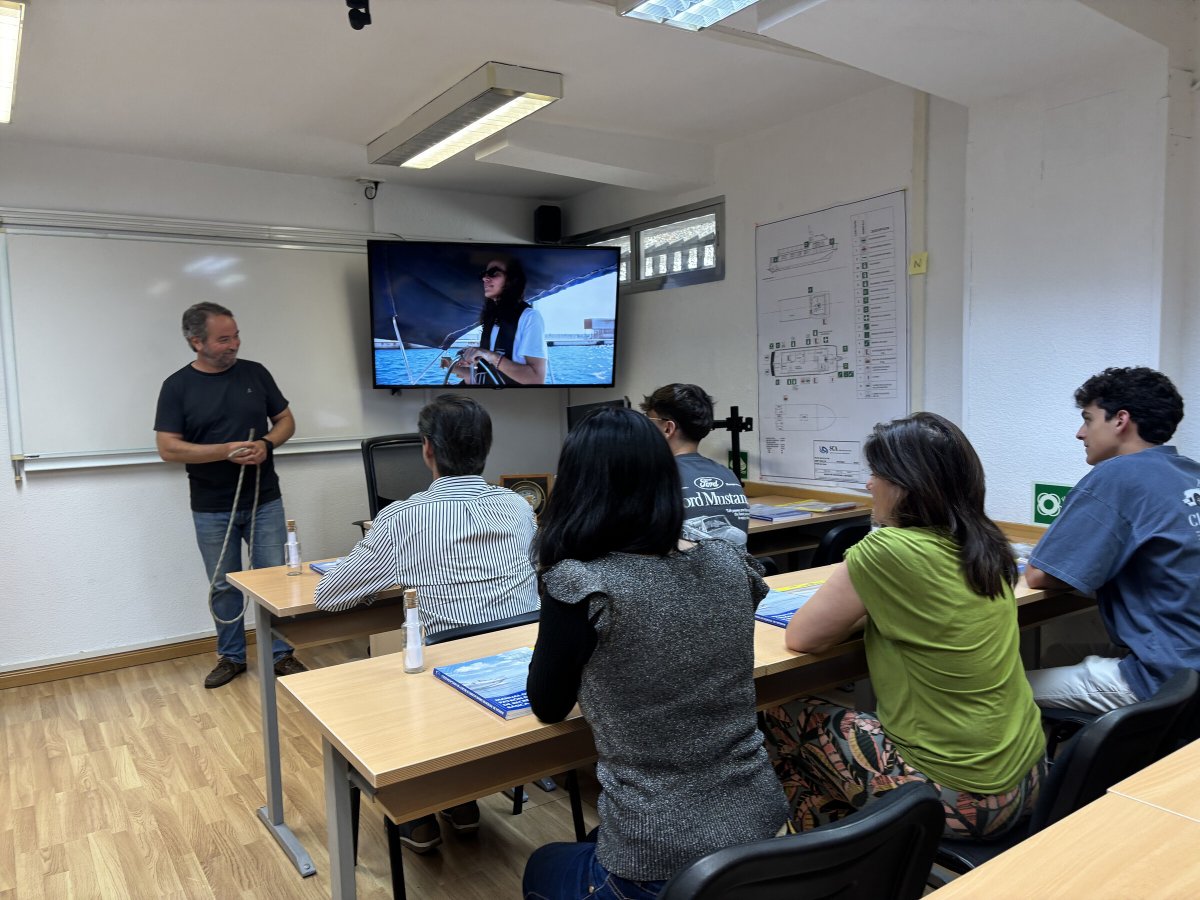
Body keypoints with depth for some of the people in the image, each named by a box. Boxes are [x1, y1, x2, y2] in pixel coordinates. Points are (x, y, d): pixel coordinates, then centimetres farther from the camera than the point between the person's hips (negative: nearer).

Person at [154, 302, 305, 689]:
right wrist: (226, 450, -20)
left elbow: (286, 420, 7)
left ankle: (281, 654, 19)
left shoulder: (255, 373, 1)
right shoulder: (177, 386, -5)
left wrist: (266, 444, -14)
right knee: (223, 586, 11)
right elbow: (168, 448, -9)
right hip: (212, 510, -1)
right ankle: (231, 656, 27)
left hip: (265, 502, 1)